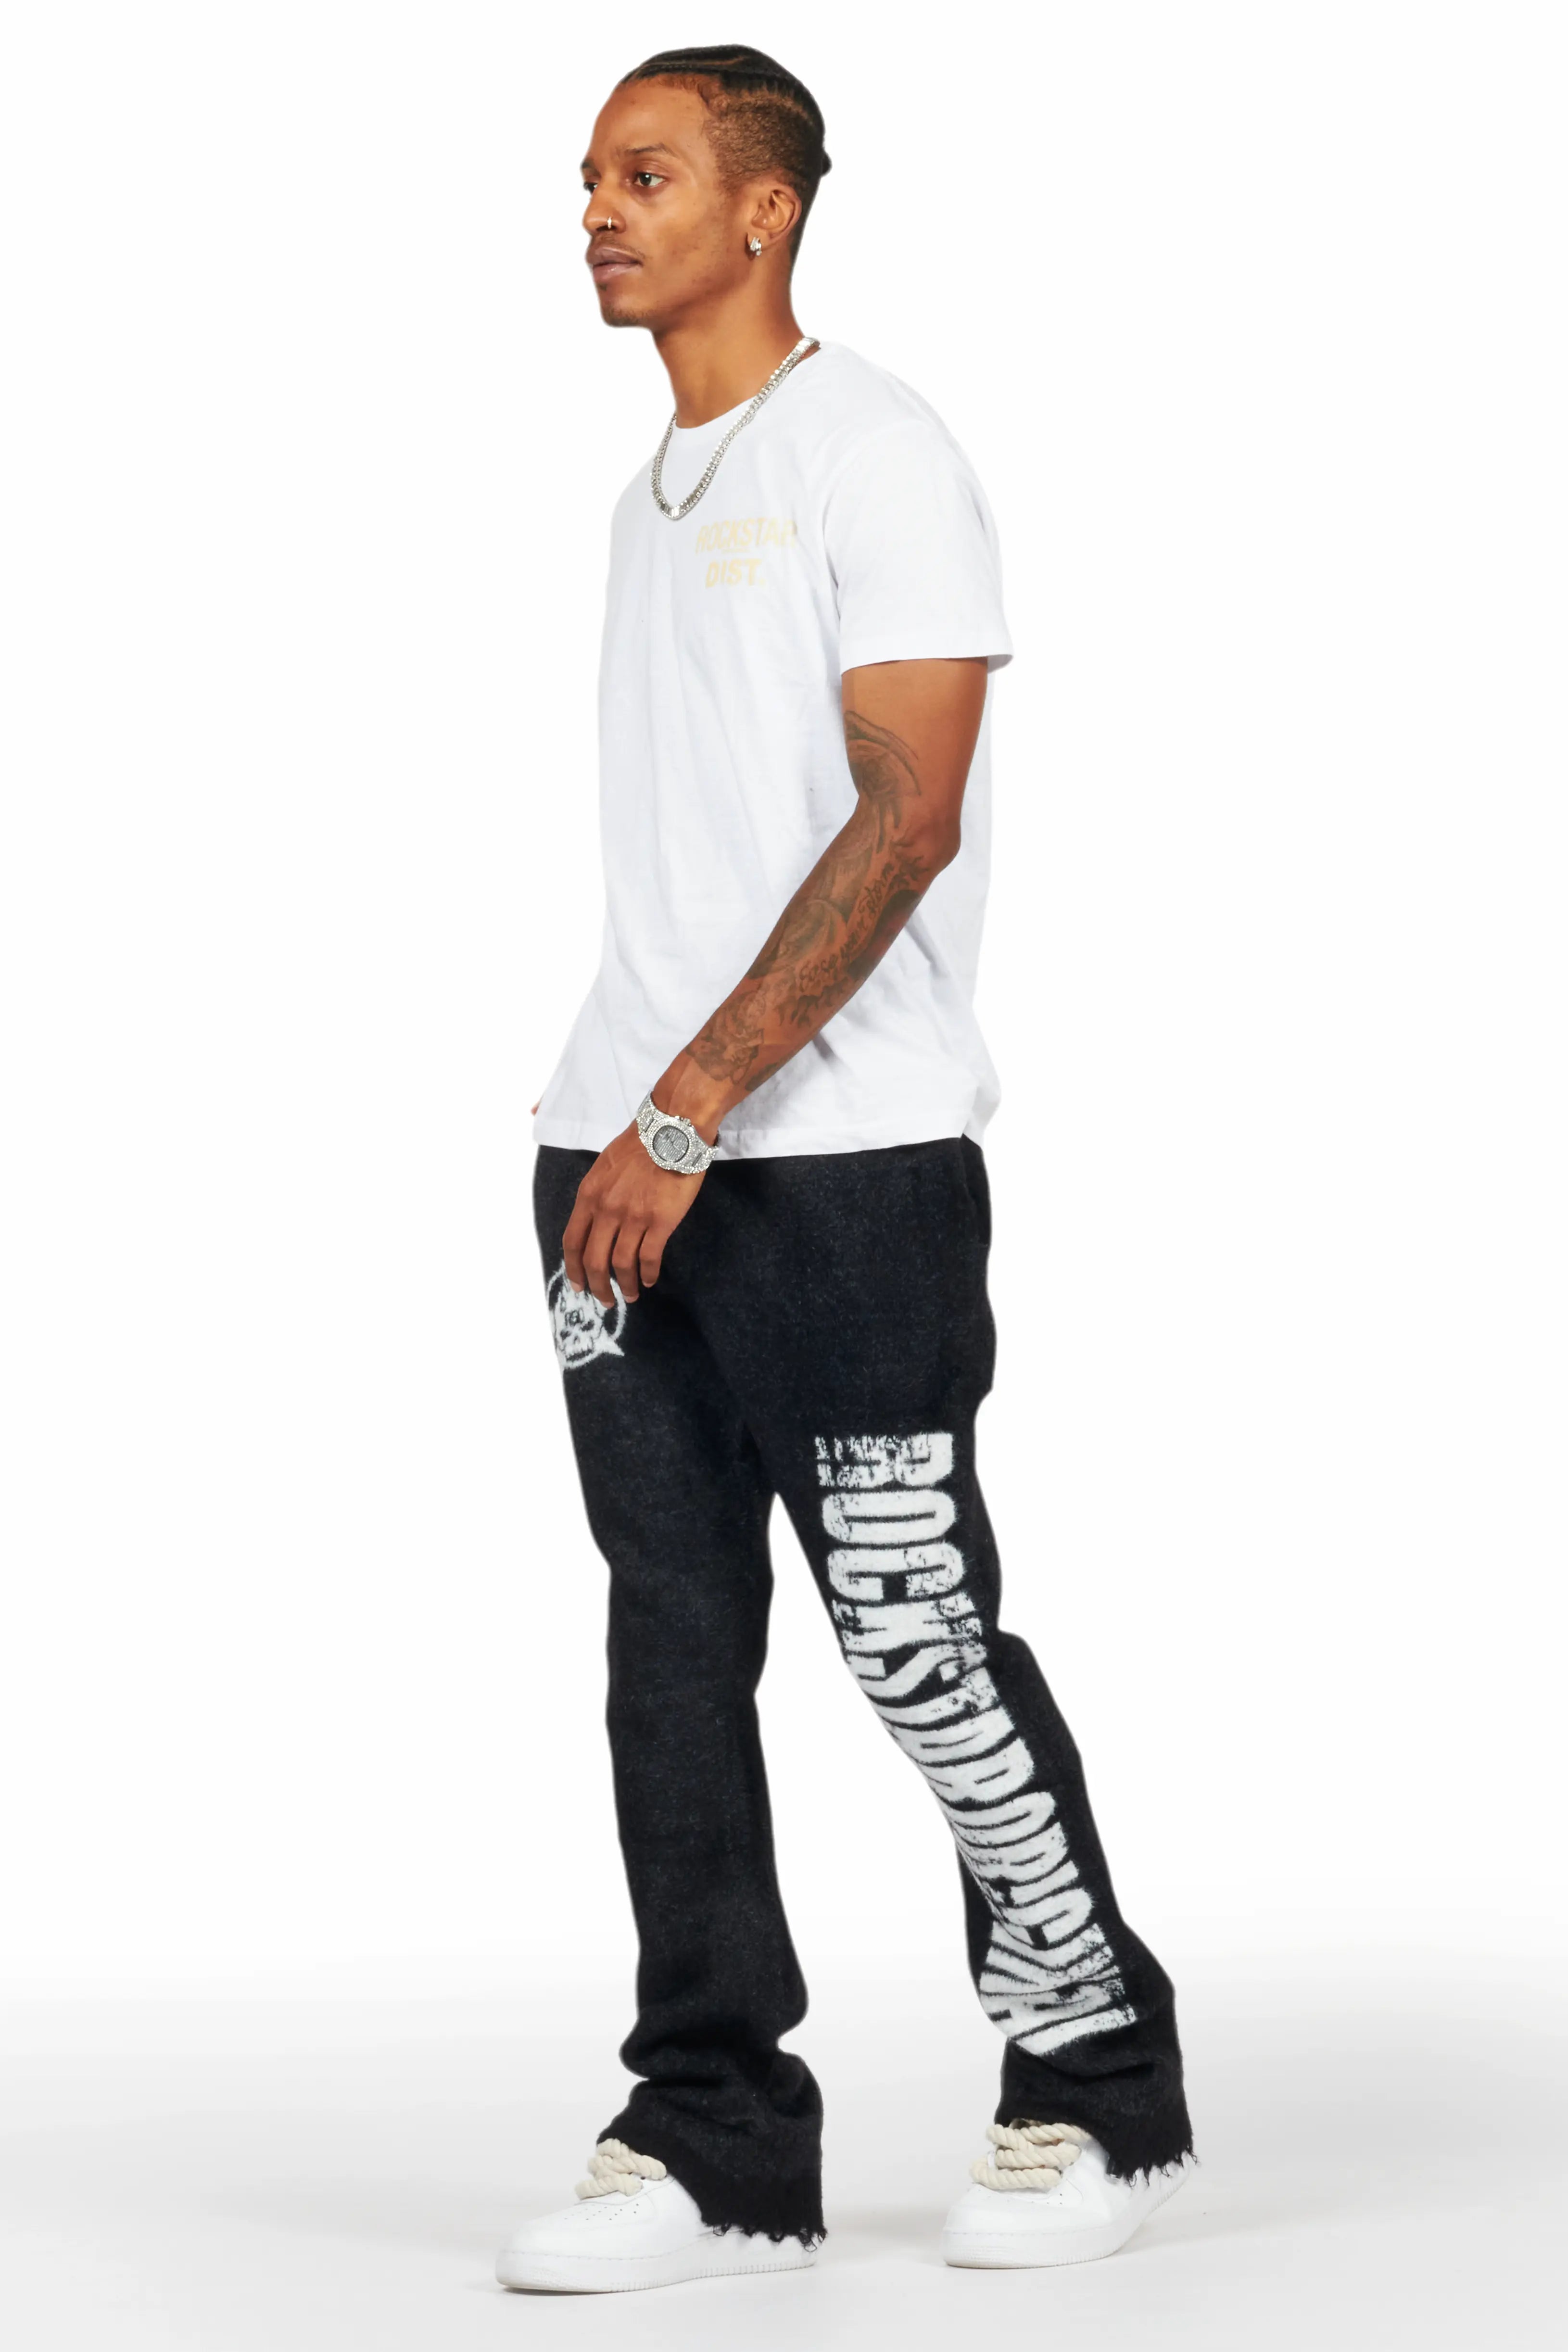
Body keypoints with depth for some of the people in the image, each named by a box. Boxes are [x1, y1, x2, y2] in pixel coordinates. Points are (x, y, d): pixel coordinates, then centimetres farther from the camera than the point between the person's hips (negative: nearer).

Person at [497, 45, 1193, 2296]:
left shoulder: (878, 456, -6)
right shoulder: (660, 489, 18)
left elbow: (906, 817, -15)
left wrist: (696, 1110, -19)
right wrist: (624, 1129, 15)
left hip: (839, 1158, -7)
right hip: (631, 1152, 8)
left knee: (919, 1638, -3)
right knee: (673, 1646, 5)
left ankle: (1104, 2088, 14)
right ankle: (717, 2144, 9)